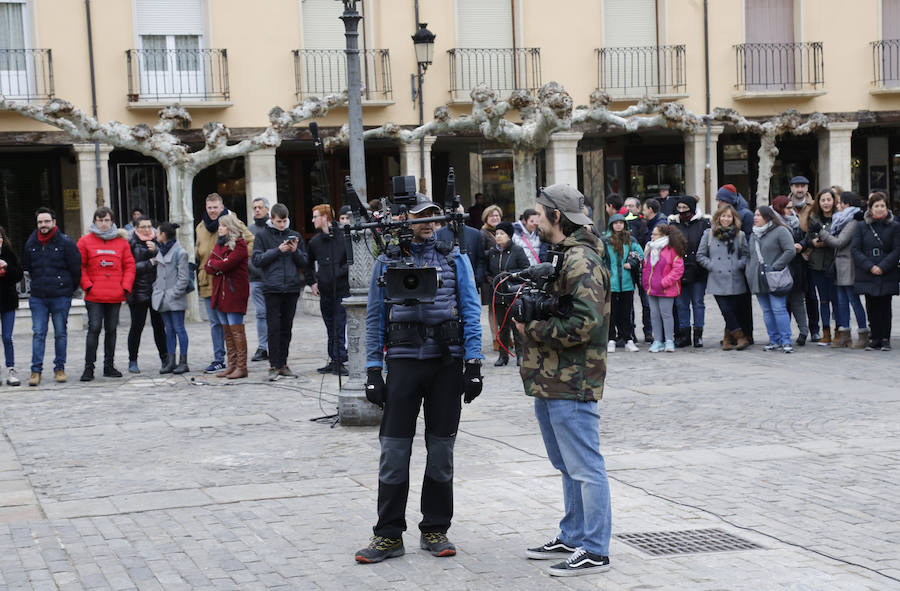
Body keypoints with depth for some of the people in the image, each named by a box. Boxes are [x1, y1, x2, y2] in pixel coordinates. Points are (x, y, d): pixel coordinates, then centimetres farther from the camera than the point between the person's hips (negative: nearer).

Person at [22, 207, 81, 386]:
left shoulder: (65, 242, -6)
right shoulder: (31, 243, 6)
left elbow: (76, 268, -1)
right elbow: (26, 266, 21)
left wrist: (68, 289, 7)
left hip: (61, 297, -3)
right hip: (37, 298, 3)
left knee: (60, 334, 4)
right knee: (38, 333, -2)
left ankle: (59, 368, 14)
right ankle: (36, 370, -2)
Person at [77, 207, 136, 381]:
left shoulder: (121, 241, 10)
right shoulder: (85, 241, 3)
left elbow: (129, 265, 11)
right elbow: (79, 266, 2)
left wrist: (126, 286, 0)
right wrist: (87, 286, -8)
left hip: (115, 295, 3)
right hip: (94, 296, -3)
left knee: (111, 330, 9)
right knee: (94, 329, -9)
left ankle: (109, 366, 17)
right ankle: (89, 368, -6)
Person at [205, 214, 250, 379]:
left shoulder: (239, 245, -7)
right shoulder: (219, 244, 17)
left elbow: (226, 264, -19)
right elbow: (208, 268, 10)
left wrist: (213, 263, 0)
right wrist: (219, 266, -10)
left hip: (235, 292, -8)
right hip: (220, 291, 8)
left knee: (236, 329, -7)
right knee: (227, 330, 9)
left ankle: (241, 366, -5)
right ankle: (231, 364, 13)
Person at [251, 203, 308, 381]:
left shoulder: (295, 236, 11)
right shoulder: (263, 236, 4)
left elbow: (304, 262, 12)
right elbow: (257, 260, -4)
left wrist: (296, 251, -7)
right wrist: (278, 250, -11)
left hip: (292, 288, 3)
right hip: (272, 288, -3)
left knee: (287, 328, 7)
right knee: (274, 328, -5)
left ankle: (283, 364, 13)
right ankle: (274, 366, -2)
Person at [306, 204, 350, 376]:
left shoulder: (342, 237, -6)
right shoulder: (314, 241, 12)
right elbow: (309, 264, 25)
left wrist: (342, 272, -15)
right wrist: (312, 282, 16)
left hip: (342, 290, -5)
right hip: (324, 291, 6)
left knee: (340, 327, -6)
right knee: (331, 328, 10)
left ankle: (339, 361, -3)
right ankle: (334, 361, 16)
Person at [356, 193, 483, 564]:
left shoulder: (456, 258, 7)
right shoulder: (387, 262, 6)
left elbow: (471, 312, 4)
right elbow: (375, 319, 7)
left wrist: (473, 363, -4)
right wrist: (373, 370, 0)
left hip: (447, 361, 1)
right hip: (404, 361, -1)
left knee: (441, 449, 6)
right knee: (394, 450, -2)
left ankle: (435, 530, 17)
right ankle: (389, 535, 6)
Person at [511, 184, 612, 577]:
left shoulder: (581, 261, -16)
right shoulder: (559, 255, 18)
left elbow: (585, 322, -25)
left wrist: (533, 328, -16)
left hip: (571, 384, -11)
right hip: (549, 381, 11)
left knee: (585, 468, -5)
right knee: (568, 467, 18)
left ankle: (594, 551, -1)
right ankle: (572, 539, 28)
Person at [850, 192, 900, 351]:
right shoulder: (862, 226, 6)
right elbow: (855, 249, 0)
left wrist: (882, 267, -12)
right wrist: (869, 266, -11)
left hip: (887, 275, -1)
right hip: (867, 275, 1)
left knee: (885, 306, 1)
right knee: (872, 306, 3)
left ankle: (885, 338, 9)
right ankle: (874, 338, 11)